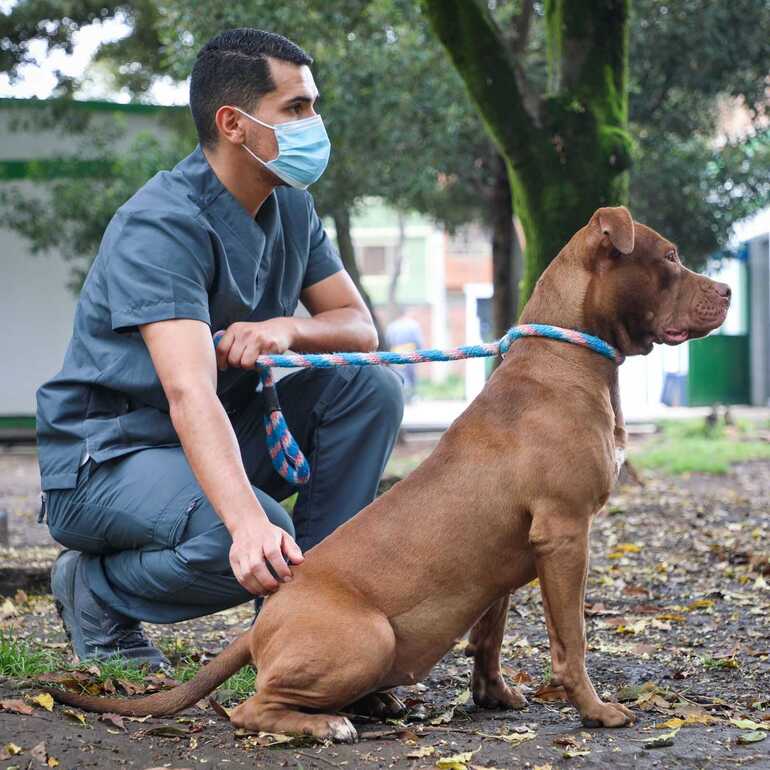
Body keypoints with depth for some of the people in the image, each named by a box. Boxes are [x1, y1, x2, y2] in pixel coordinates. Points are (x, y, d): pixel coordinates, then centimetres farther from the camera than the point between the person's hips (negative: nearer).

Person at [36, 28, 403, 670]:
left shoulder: (291, 209, 2)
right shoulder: (162, 225, -25)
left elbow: (360, 328, 3)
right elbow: (190, 395, -37)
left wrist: (285, 330, -21)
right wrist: (247, 523, -52)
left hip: (223, 432, 8)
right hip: (105, 457, -8)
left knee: (369, 388, -12)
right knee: (258, 543, -35)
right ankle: (96, 586, -5)